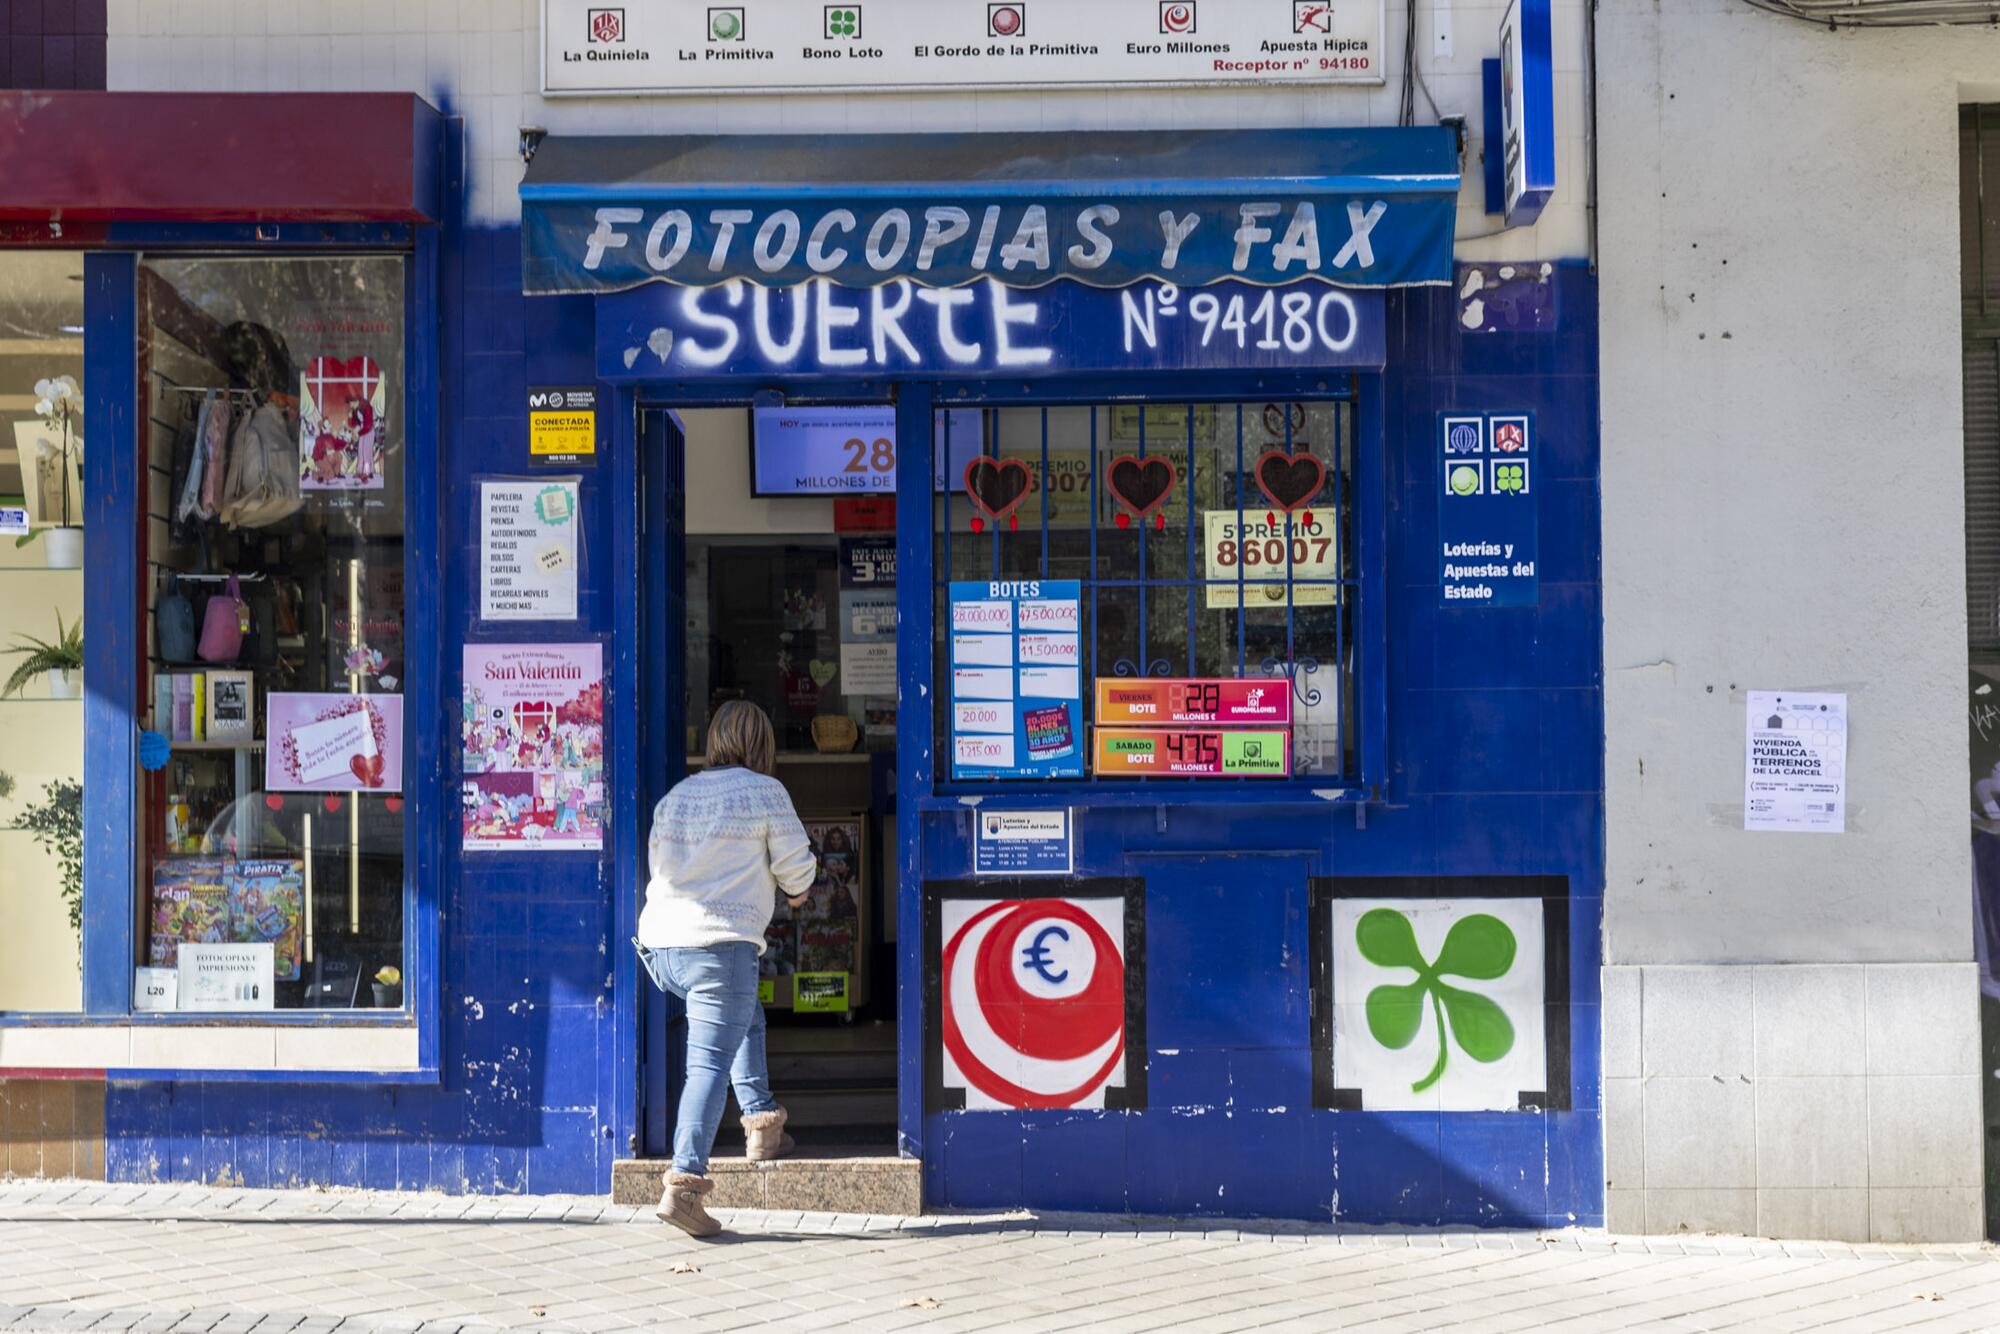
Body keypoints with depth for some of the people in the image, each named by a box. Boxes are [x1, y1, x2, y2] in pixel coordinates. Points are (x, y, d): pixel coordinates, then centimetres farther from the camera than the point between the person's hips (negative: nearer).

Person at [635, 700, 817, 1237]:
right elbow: (797, 869, 3)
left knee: (745, 1016, 30)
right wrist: (794, 890, 25)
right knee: (710, 1064, -9)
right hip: (720, 943, -7)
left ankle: (762, 1123, 32)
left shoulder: (676, 795, 16)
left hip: (659, 943, 7)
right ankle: (684, 1182, -17)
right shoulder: (765, 792, 0)